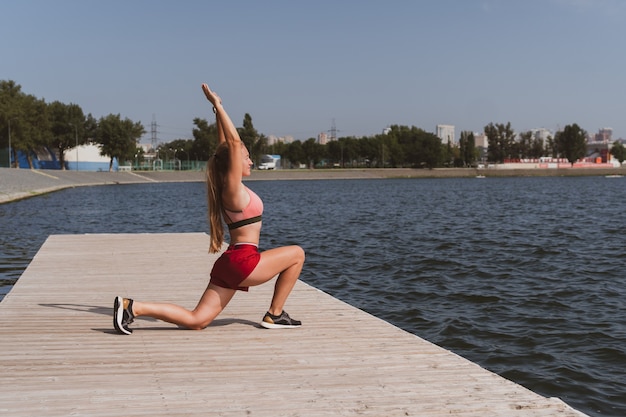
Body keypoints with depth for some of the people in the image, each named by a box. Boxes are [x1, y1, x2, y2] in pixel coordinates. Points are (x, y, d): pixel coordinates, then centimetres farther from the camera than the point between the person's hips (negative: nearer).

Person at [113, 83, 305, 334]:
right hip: (243, 261, -9)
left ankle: (132, 307, -5)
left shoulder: (227, 186, 13)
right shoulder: (234, 188, -11)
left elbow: (226, 145, 21)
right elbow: (234, 141, -16)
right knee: (297, 254, 5)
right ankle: (274, 315, 7)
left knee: (195, 321, 5)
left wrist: (217, 110, 20)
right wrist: (218, 106, -13)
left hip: (230, 263, 9)